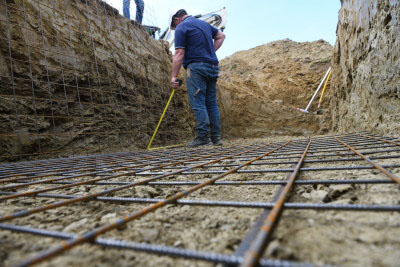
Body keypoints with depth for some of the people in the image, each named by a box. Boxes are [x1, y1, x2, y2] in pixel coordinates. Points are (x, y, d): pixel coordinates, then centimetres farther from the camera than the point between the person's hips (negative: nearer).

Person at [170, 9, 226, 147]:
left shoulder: (181, 28, -1)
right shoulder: (204, 23, 21)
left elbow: (179, 54, -9)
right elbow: (221, 36, 31)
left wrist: (174, 76, -9)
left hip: (196, 67, -7)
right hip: (213, 66, 7)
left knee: (198, 103, -8)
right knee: (212, 103, 6)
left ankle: (203, 137, -10)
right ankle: (216, 138, 8)